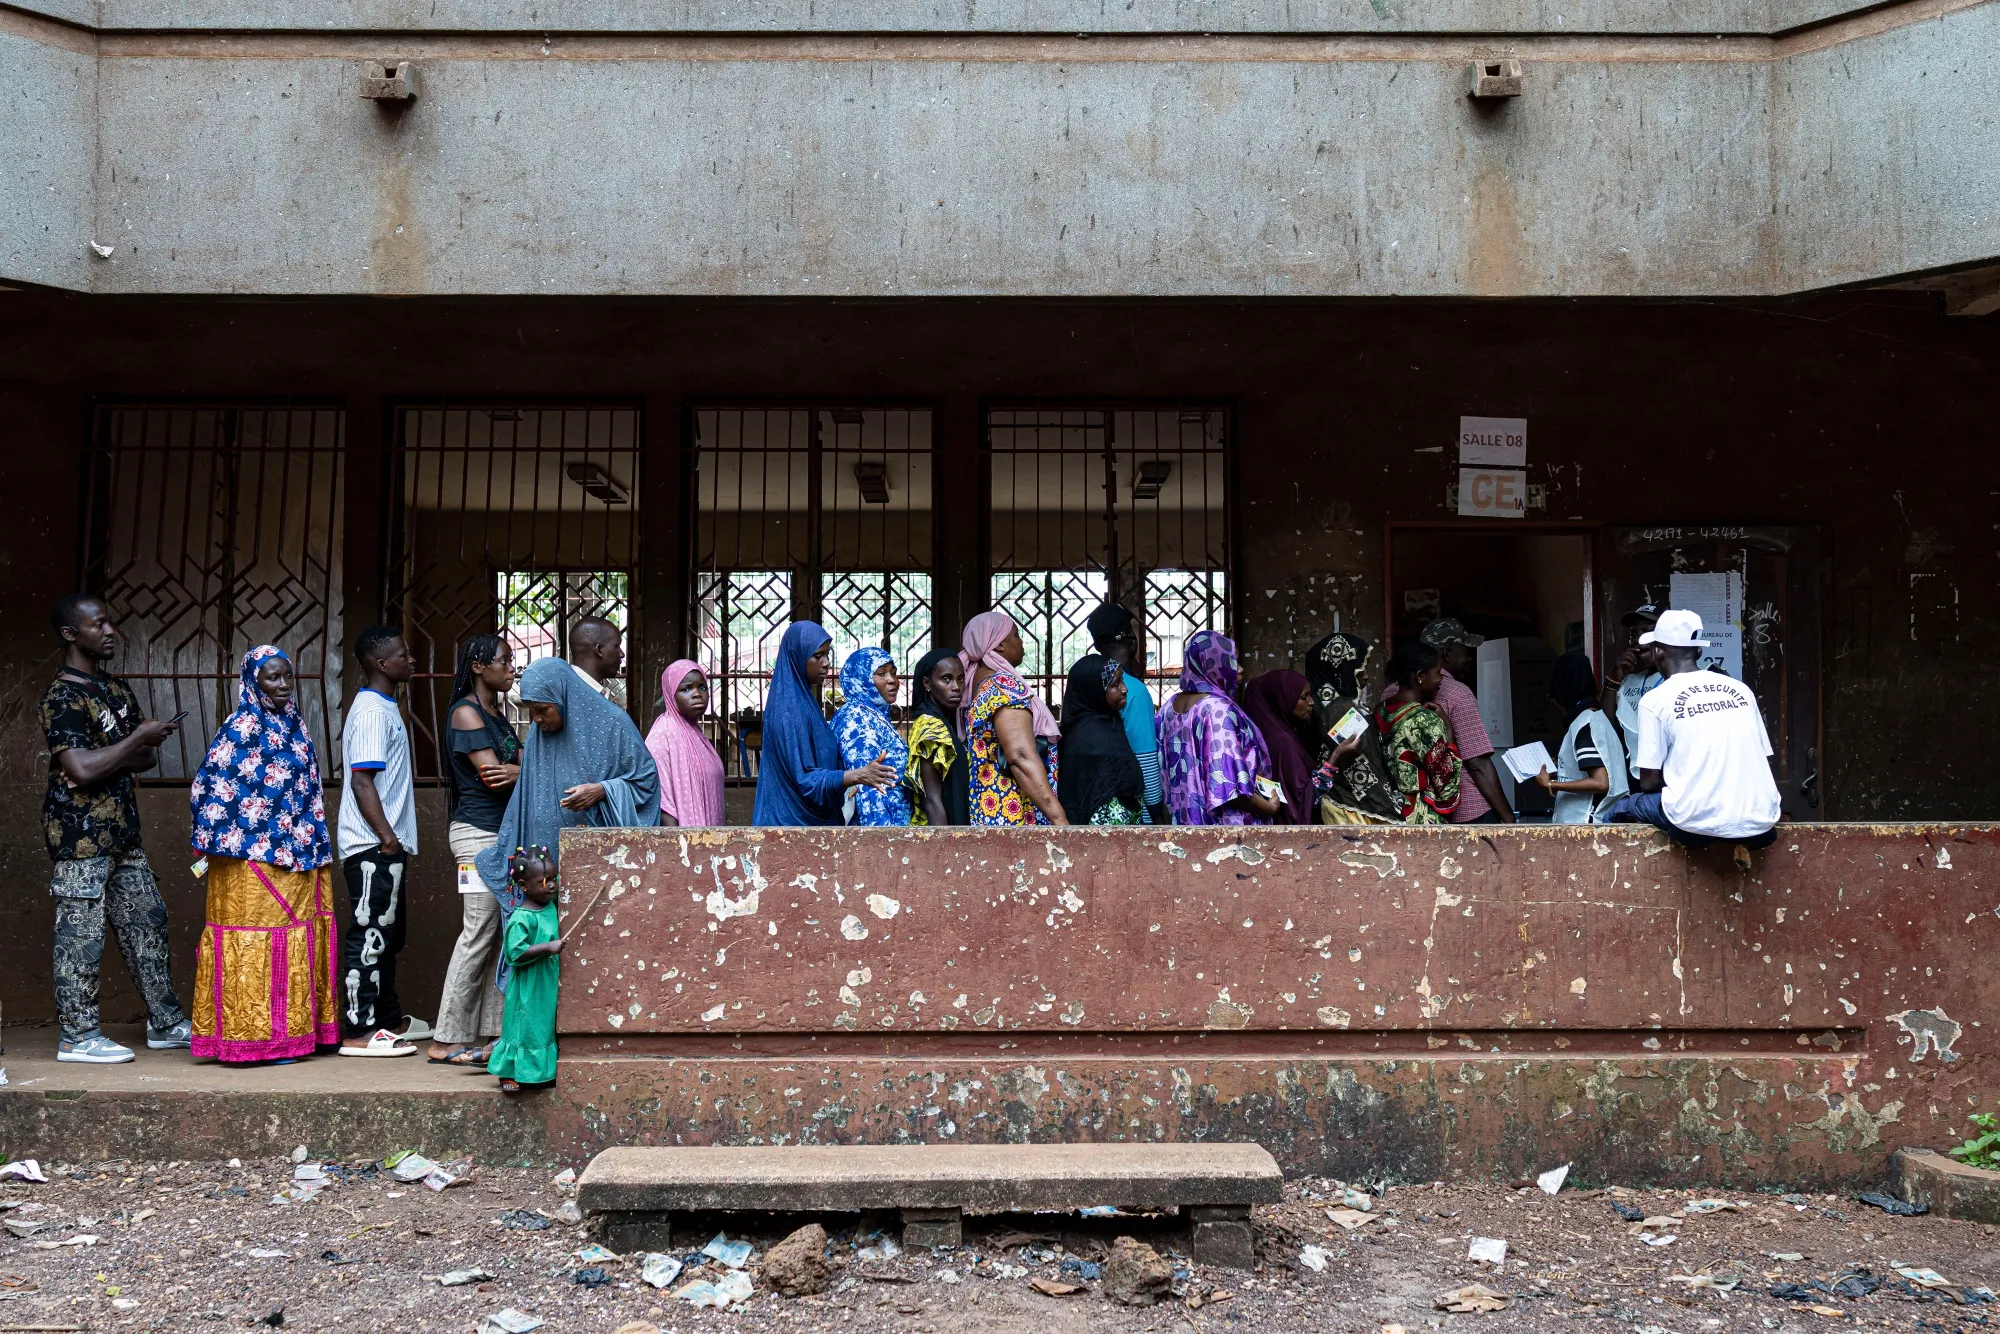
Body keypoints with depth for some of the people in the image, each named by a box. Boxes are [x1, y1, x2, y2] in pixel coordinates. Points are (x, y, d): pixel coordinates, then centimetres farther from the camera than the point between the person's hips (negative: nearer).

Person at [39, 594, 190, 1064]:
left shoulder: (117, 689, 13)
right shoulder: (62, 696, -13)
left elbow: (147, 758, 13)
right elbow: (82, 769, -23)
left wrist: (106, 759, -8)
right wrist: (140, 736, -14)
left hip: (122, 831, 9)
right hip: (81, 834, -9)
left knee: (146, 923, 11)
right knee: (81, 932, -3)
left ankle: (165, 1023, 20)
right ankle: (77, 1037, 6)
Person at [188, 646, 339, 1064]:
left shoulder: (294, 724, 14)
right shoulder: (242, 727, -10)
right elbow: (208, 788, -14)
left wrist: (315, 844, 17)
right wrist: (230, 841, -11)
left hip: (297, 856, 8)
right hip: (254, 857, -8)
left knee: (299, 935, 10)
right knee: (257, 938, -3)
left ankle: (300, 1029, 17)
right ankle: (254, 1037, 3)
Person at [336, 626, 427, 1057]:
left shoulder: (384, 707, 17)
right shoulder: (373, 712, -15)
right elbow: (361, 781, -21)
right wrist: (387, 837, -22)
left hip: (385, 846, 11)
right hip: (374, 846, -11)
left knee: (388, 935, 18)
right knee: (370, 936, -7)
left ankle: (388, 1019, 28)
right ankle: (359, 1032, -4)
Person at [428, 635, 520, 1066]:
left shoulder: (497, 717, 19)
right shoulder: (465, 712, -8)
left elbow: (522, 766, 8)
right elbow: (493, 776, -15)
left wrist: (518, 771, -14)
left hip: (503, 832, 9)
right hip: (478, 832, -9)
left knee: (499, 934, 7)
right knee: (477, 934, -8)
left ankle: (482, 1036, 11)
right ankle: (447, 1042, -2)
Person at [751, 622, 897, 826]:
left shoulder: (802, 700, 9)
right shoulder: (790, 711, -20)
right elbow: (805, 779, -24)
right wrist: (858, 775, -34)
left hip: (813, 819, 10)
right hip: (795, 820, -10)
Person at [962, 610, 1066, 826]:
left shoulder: (978, 684, 14)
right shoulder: (1005, 684, -14)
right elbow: (1022, 758, -24)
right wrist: (1060, 820, -29)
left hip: (989, 810, 10)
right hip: (1013, 816, -10)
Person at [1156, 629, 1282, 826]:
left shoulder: (1171, 706, 6)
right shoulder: (1218, 709, -19)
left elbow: (1164, 765, 13)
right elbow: (1225, 781, -23)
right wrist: (1266, 806, -12)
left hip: (1187, 819, 8)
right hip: (1225, 824, -8)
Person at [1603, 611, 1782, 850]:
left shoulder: (1655, 700, 0)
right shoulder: (1740, 690, 12)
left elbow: (1649, 782, 1)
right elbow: (1762, 762, 18)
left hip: (1700, 824, -4)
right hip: (1759, 823, 4)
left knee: (1622, 809, 20)